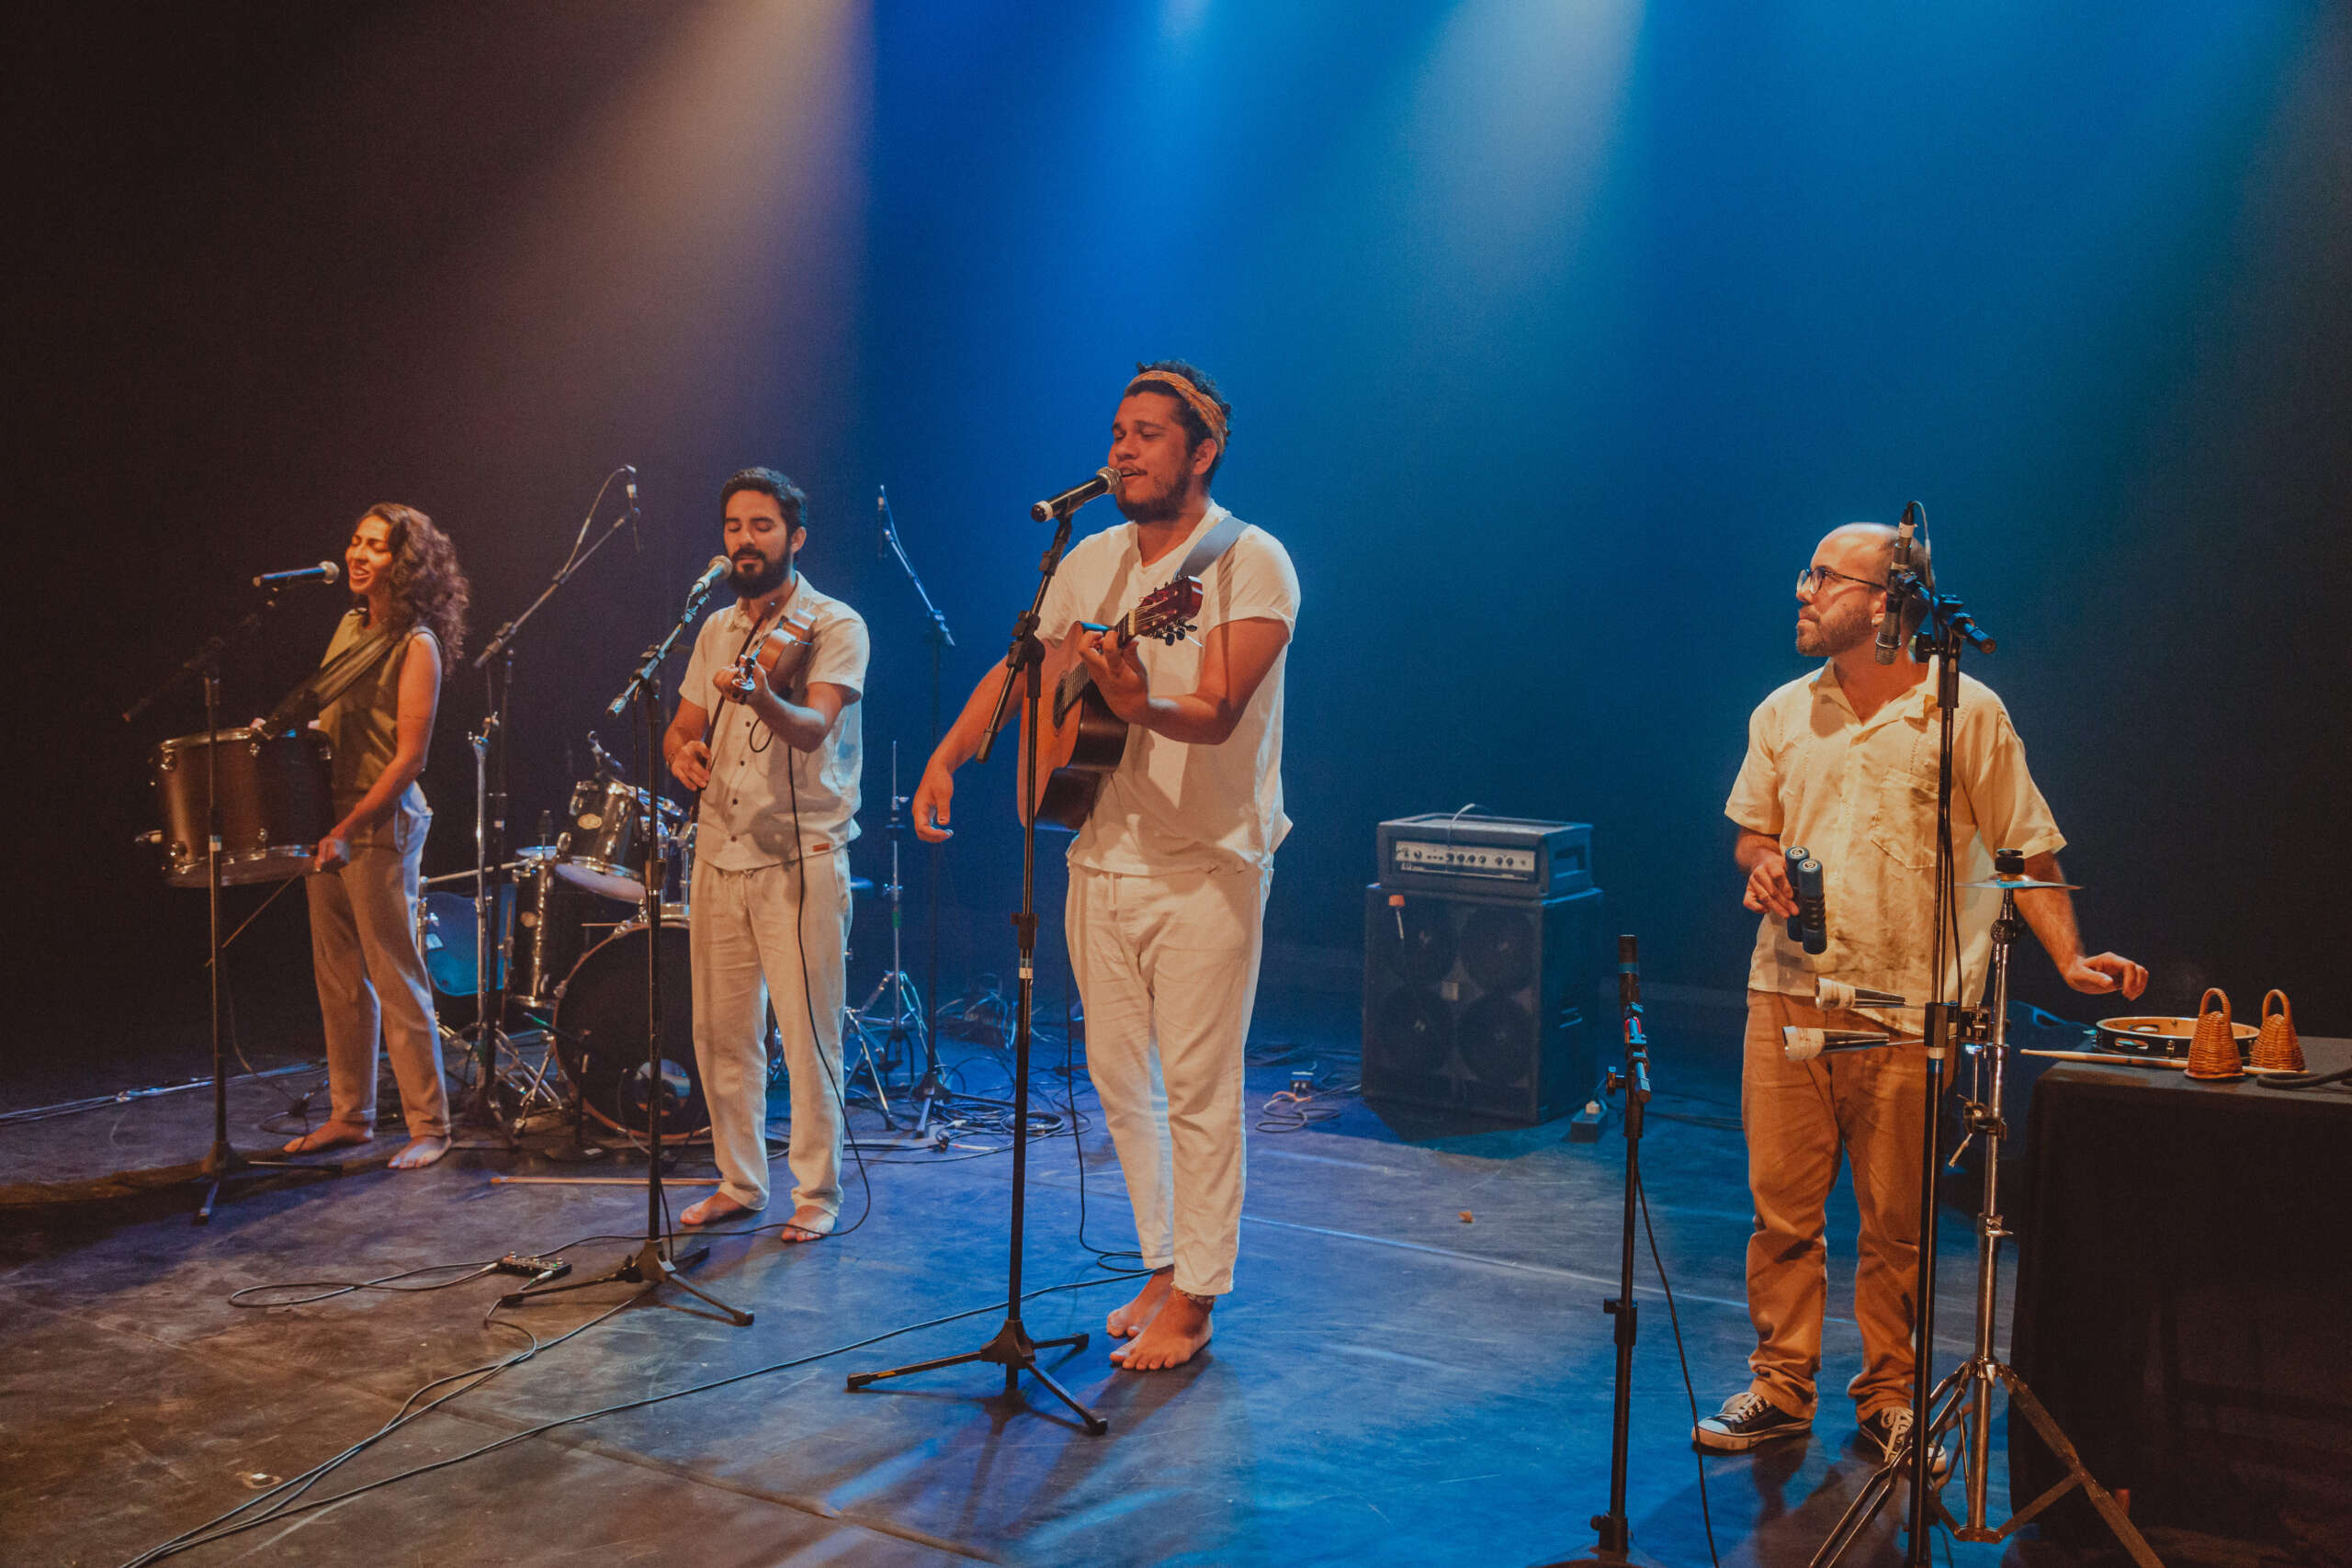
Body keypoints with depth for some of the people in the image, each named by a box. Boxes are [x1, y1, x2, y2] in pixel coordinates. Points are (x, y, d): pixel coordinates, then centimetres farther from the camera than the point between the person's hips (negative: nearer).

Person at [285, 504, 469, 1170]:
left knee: (397, 982, -5)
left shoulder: (416, 645, -12)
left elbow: (409, 757, -16)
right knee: (338, 977, 13)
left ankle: (429, 1126, 4)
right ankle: (349, 1114, 24)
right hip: (329, 820, 8)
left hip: (380, 827, -8)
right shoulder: (350, 627, 12)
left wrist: (349, 828, -19)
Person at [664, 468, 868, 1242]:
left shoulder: (834, 626, -5)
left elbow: (815, 727, -20)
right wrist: (683, 750, -5)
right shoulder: (716, 629, 15)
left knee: (807, 1033, -4)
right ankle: (739, 1179, 24)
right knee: (720, 1031, 10)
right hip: (720, 851, 6)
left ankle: (818, 1191, 9)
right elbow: (683, 724, 19)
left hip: (801, 856, -6)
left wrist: (760, 696, -40)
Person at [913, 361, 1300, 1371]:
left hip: (1206, 870, -6)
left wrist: (1140, 707, -43)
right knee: (1119, 1080, 13)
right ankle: (1163, 1267, 29)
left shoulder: (1250, 563, -12)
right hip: (1103, 860, 7)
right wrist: (948, 755, -1)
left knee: (1197, 1091, 0)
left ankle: (1193, 1305, 13)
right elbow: (1018, 669, 14)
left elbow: (1218, 711, -24)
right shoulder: (1092, 561, 9)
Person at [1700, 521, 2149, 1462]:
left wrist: (2069, 958, -10)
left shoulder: (1967, 713, -2)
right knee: (1780, 1204, 6)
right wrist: (1761, 863, -2)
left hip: (1904, 1006, -3)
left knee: (1894, 1222, 5)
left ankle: (1887, 1396, 22)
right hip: (1788, 991, 3)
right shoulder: (1784, 712, 10)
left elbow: (2026, 850, 1)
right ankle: (1780, 1386, 20)